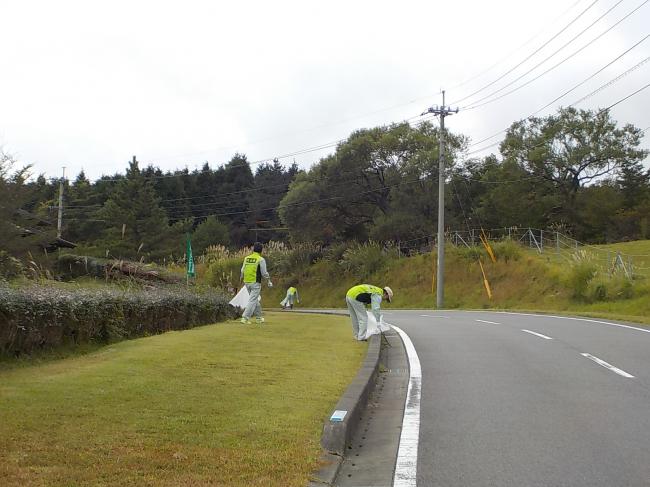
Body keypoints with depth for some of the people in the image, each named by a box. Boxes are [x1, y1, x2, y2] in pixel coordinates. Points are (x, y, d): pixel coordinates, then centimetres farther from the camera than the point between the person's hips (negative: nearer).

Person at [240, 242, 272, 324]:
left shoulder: (246, 258, 5)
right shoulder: (261, 259, -9)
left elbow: (243, 270, 11)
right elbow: (264, 273, -9)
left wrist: (241, 278, 30)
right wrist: (269, 281, 4)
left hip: (247, 282, 6)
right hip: (256, 283, -6)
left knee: (255, 300, 19)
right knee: (252, 301, -5)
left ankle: (259, 317, 26)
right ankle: (245, 318, -15)